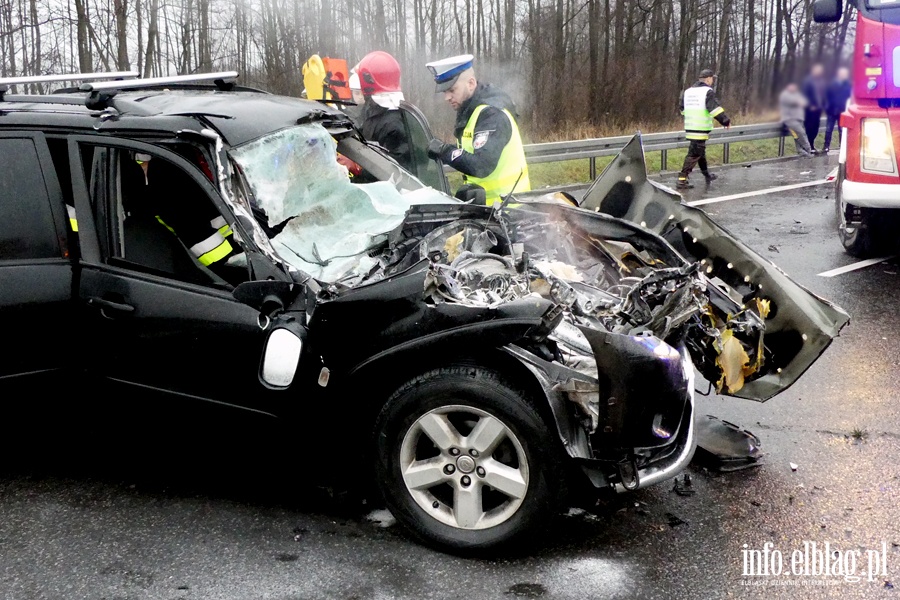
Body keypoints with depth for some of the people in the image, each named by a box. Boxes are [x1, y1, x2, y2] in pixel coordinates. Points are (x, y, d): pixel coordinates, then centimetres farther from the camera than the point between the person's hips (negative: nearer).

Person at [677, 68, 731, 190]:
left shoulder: (687, 91, 13)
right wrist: (726, 121, -10)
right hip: (701, 129, -8)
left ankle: (707, 175, 38)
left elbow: (682, 109, 22)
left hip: (689, 128, 8)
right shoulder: (708, 92, -10)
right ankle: (682, 179, -10)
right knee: (694, 154, -6)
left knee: (700, 152, 23)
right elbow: (715, 109, -19)